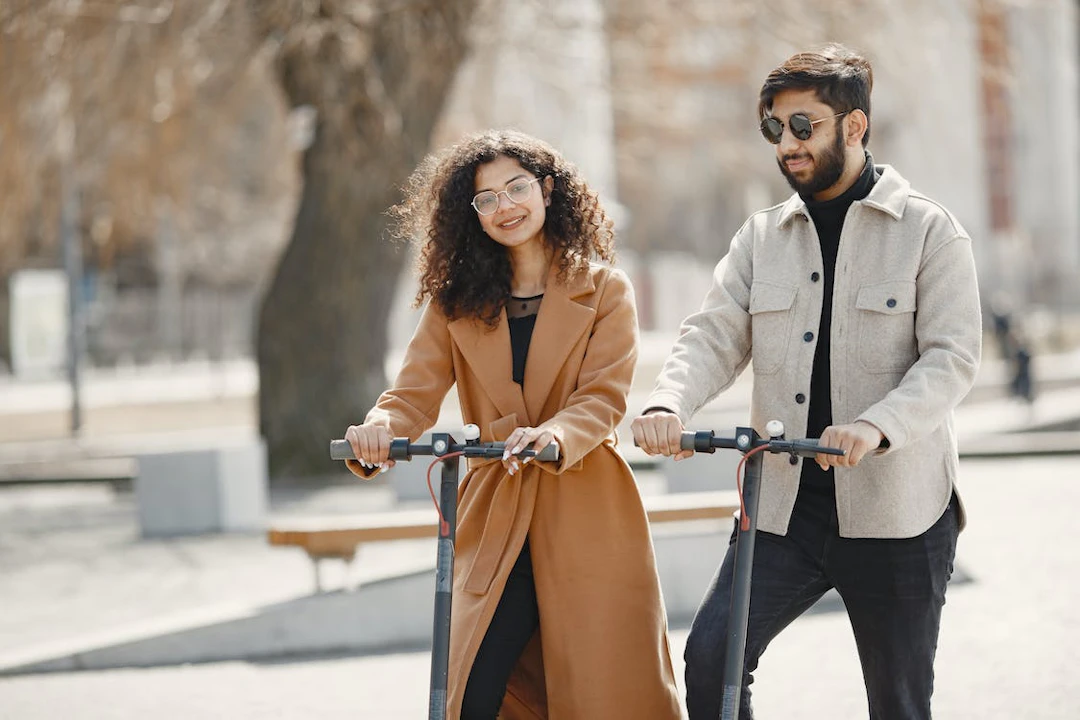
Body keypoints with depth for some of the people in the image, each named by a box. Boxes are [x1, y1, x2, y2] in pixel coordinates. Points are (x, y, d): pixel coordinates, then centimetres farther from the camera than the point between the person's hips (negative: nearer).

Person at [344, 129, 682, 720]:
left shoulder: (605, 291, 4)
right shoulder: (456, 300, 10)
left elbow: (603, 398, -7)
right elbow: (415, 392, 0)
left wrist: (555, 436, -29)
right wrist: (380, 429, -24)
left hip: (588, 521, -2)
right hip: (495, 522, 2)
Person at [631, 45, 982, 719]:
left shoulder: (930, 230, -2)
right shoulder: (763, 236, 12)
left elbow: (953, 355, -11)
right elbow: (715, 336, 2)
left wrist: (877, 425, -28)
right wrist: (668, 405, -20)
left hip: (896, 511, -3)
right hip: (783, 506, 3)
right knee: (710, 658, -13)